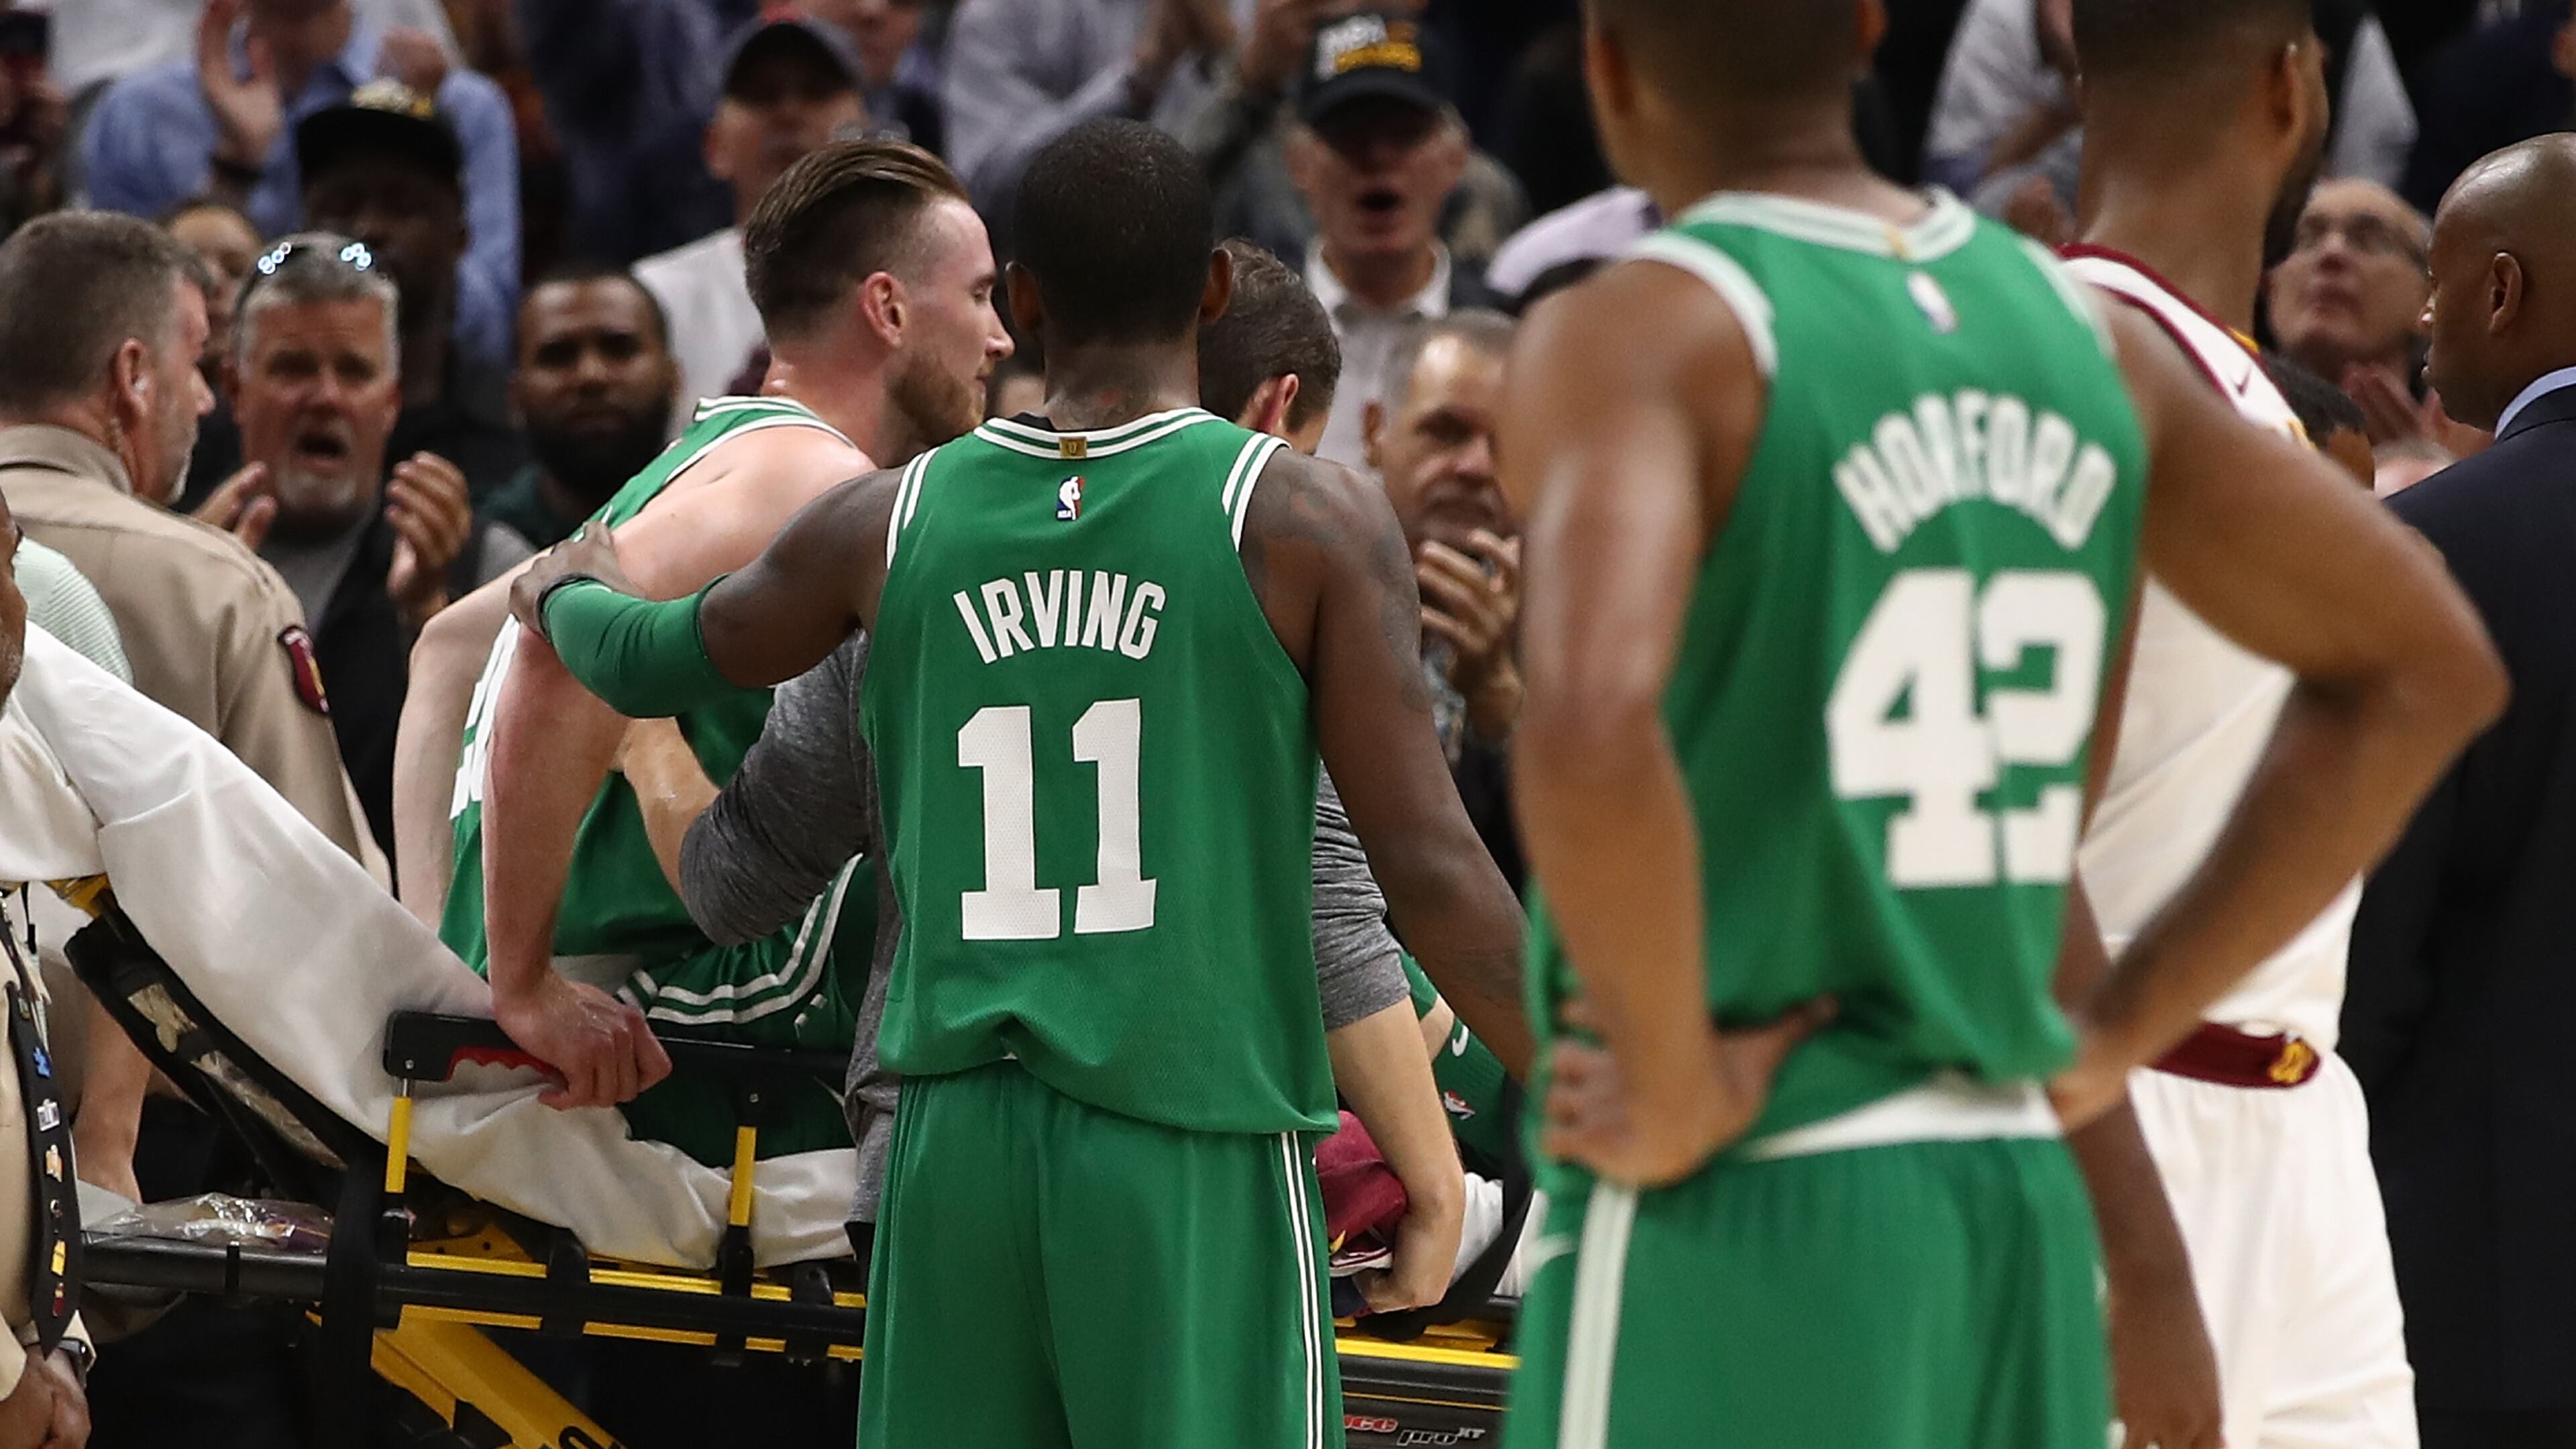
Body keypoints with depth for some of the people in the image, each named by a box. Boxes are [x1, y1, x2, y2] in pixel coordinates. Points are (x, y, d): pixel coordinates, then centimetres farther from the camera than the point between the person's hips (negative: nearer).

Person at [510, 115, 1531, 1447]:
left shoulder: (891, 523, 7)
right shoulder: (1311, 523, -4)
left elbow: (644, 664, 26)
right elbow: (1430, 877, -9)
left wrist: (565, 593, 49)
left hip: (958, 1139, 4)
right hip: (1197, 1155, -4)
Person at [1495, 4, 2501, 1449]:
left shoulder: (1640, 337, -10)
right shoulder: (2079, 330, 11)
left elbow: (1591, 730, -29)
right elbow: (2427, 668, 18)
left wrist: (1677, 1095, -14)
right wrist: (2117, 1030, 14)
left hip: (1726, 1224, -7)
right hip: (2022, 1213, 7)